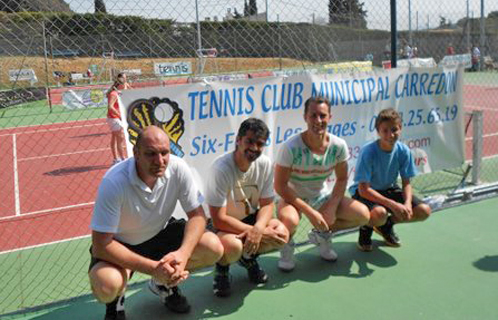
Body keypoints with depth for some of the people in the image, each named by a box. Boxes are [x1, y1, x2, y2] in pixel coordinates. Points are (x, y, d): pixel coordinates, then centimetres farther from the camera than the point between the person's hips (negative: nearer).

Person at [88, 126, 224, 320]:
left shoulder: (178, 169, -21)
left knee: (213, 248, -16)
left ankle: (165, 283, 13)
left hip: (160, 233, 4)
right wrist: (152, 267, -33)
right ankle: (115, 301, 7)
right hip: (119, 244, -4)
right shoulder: (114, 182, -31)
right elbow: (101, 244, -27)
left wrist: (183, 253, -33)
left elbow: (197, 215, -13)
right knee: (106, 286, -35)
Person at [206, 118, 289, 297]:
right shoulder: (221, 168, -27)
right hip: (223, 224, -5)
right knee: (233, 246, -37)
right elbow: (219, 219, -26)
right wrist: (257, 232, -27)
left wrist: (257, 229, -27)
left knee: (282, 234, -21)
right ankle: (222, 269, 2)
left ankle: (249, 257, 11)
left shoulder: (266, 164, -11)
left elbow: (267, 204, -4)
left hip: (251, 218, 5)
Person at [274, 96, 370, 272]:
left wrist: (332, 207, -14)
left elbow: (342, 179, 1)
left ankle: (322, 234, 15)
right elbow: (280, 186, -20)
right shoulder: (291, 147, -24)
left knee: (363, 215, -11)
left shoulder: (338, 146, -12)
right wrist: (309, 212, -25)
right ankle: (286, 245, 1)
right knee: (289, 220, -39)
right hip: (293, 197, -4)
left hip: (322, 196, 5)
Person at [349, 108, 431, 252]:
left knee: (424, 211, -12)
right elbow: (363, 189, -26)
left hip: (389, 189, 5)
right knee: (380, 213, -38)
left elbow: (406, 183, -3)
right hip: (365, 192, -5)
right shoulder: (368, 151, -26)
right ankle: (366, 228, 1)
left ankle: (386, 225, 14)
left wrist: (407, 204, -24)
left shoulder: (403, 151, -12)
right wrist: (393, 205, -33)